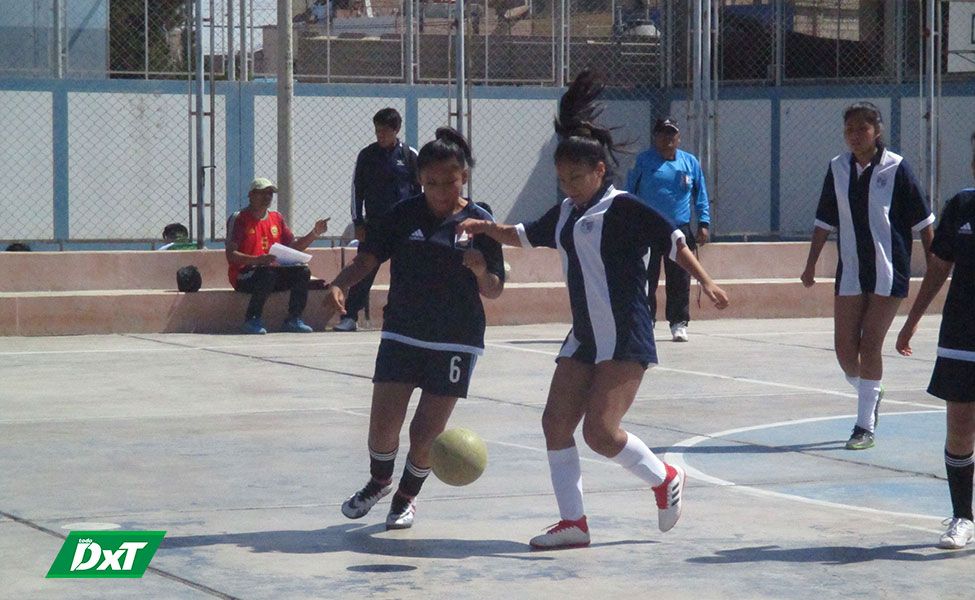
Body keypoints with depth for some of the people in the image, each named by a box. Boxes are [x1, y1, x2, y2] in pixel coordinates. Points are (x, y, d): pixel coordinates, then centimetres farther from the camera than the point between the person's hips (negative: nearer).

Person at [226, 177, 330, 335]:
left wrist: (315, 233, 4)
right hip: (243, 276, -6)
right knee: (267, 273, -37)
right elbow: (231, 255, -12)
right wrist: (256, 260, -29)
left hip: (274, 270, 6)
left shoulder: (276, 218, 16)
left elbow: (293, 246, 19)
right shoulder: (239, 219, -3)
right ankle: (252, 320, -27)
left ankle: (293, 320, -11)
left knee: (302, 271, -16)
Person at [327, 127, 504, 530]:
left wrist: (481, 271, -23)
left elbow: (494, 291, -1)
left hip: (456, 341, -1)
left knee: (427, 433, -1)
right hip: (402, 334, 1)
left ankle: (407, 496, 27)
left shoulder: (479, 223, -3)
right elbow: (366, 259, -1)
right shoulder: (403, 215, 0)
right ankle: (379, 482, 28)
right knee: (383, 424, -5)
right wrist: (339, 285, -21)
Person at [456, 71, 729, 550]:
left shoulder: (622, 208, -9)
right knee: (556, 421, 0)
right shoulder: (565, 213, 14)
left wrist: (704, 281, -21)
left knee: (600, 430, -15)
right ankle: (572, 523, 8)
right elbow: (524, 235, 29)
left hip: (625, 339, -8)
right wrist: (485, 227, 14)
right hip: (583, 338, 8)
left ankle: (665, 479, 11)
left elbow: (671, 240, -13)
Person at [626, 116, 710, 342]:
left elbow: (700, 195, 14)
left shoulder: (690, 162, 9)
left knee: (680, 281, 1)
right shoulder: (643, 161, 2)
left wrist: (703, 223, 5)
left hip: (680, 230, 2)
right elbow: (630, 191, 5)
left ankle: (679, 323, 10)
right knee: (646, 281, -1)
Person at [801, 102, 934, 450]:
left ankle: (865, 427, 1)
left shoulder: (895, 168, -7)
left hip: (889, 271, -4)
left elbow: (922, 221, -2)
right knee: (844, 347, 4)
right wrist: (811, 264, 12)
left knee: (869, 346, -7)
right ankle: (869, 393, 34)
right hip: (851, 271, 4)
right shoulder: (837, 169, 5)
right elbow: (824, 221, 13)